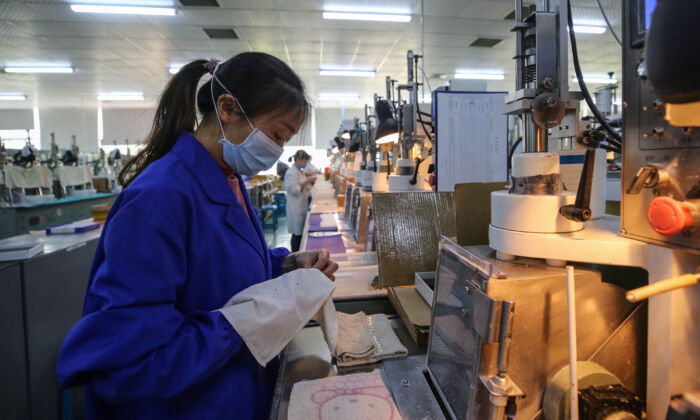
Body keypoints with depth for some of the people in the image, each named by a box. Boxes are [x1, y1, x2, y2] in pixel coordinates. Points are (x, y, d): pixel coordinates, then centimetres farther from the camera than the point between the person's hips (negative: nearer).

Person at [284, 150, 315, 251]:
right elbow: (294, 190, -23)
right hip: (296, 208, -9)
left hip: (303, 206, 9)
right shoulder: (291, 172, -15)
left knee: (301, 233, 12)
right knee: (297, 234, -3)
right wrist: (307, 181, -21)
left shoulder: (301, 171, 14)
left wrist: (310, 183, 5)